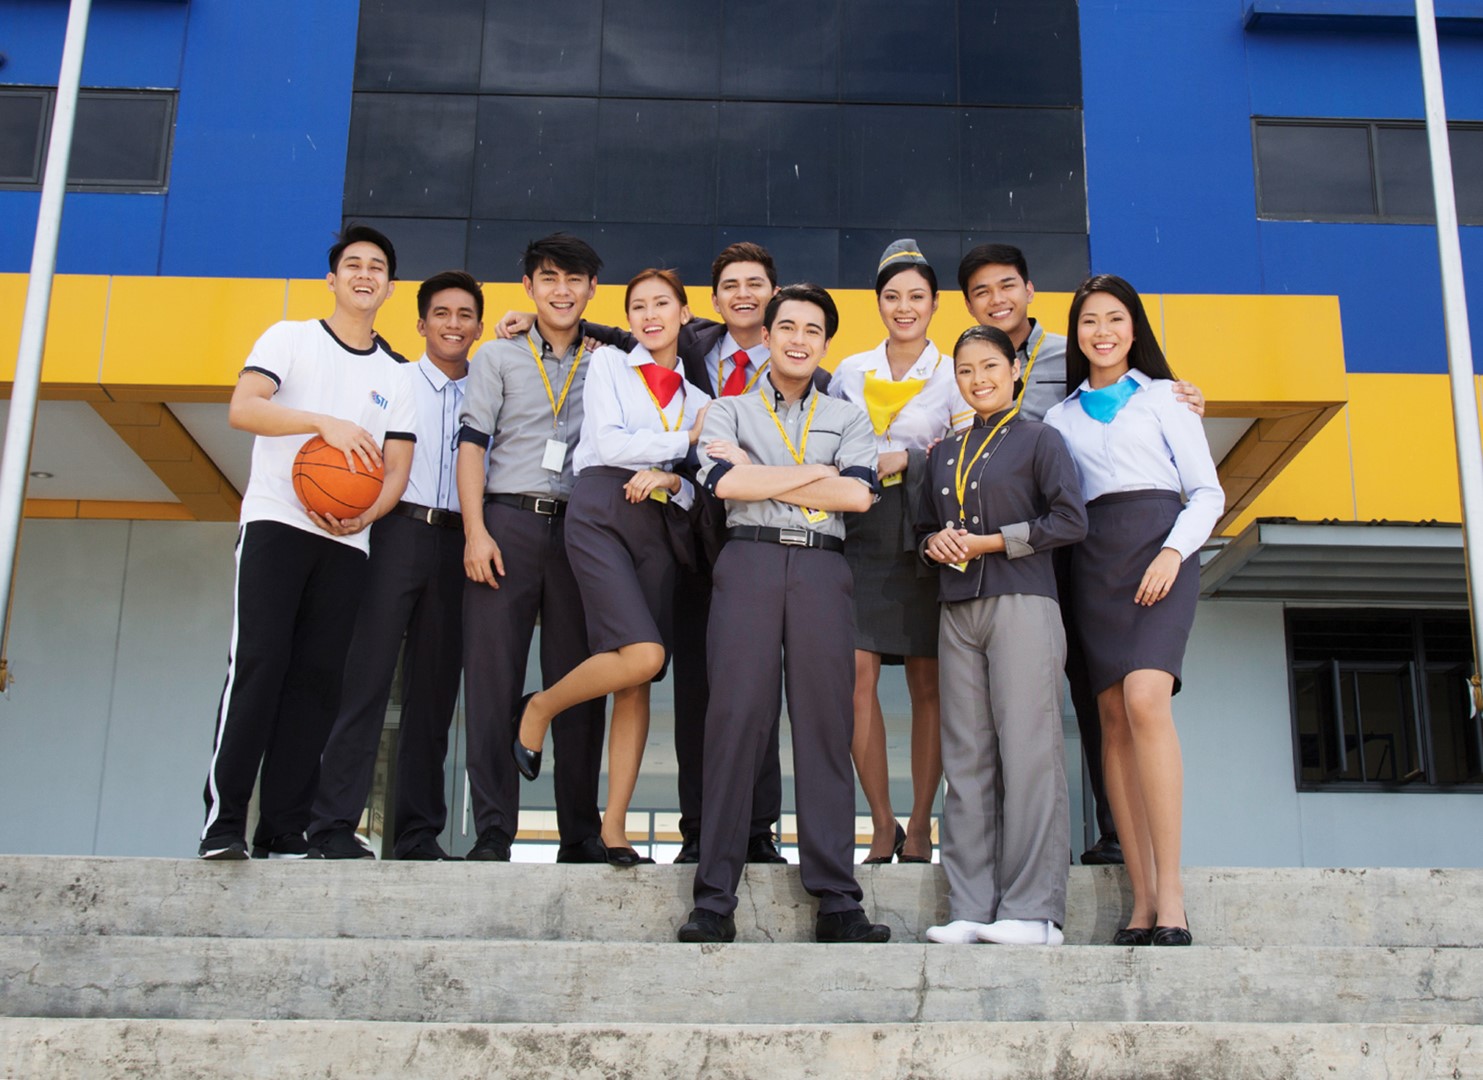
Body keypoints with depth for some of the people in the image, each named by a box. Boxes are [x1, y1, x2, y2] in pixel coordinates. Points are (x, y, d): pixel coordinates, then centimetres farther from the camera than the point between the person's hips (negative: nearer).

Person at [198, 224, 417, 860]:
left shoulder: (395, 376, 18)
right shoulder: (291, 338, 9)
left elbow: (396, 470, 10)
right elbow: (242, 408, -8)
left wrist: (363, 517, -10)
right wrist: (325, 422, -22)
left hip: (347, 543, 4)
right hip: (276, 522, -3)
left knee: (317, 676, -2)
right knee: (259, 662, -15)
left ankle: (284, 833, 0)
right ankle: (222, 824, -14)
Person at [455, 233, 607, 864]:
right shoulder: (498, 357, 14)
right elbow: (472, 444, 5)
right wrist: (476, 529, -7)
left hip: (580, 528, 1)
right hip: (508, 522, -1)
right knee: (492, 676, -5)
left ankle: (580, 835, 5)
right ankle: (492, 834, -1)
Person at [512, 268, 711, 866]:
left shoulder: (697, 397, 21)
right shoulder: (608, 364, 13)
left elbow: (696, 486, 14)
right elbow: (609, 442, -2)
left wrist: (671, 479, -8)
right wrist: (687, 438, 1)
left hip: (660, 525, 4)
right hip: (601, 513, -4)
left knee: (638, 681, -4)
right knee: (643, 655, -23)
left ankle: (614, 825, -1)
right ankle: (538, 709, 3)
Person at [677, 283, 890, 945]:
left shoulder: (848, 419, 21)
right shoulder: (728, 412, 18)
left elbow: (859, 495, 1)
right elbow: (724, 482, -3)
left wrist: (762, 479, 0)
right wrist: (818, 473, 1)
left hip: (821, 568, 1)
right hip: (749, 561, -1)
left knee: (825, 723, -3)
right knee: (736, 718, -7)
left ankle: (836, 901, -1)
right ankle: (715, 901, -4)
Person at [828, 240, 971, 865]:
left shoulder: (954, 375, 6)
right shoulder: (850, 372, 14)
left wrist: (902, 460, -14)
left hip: (925, 538, -2)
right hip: (860, 535, 2)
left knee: (927, 684, 0)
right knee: (857, 677, -9)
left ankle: (920, 826, 8)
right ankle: (882, 825, 0)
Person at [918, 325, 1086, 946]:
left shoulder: (1038, 440, 6)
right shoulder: (945, 453, 22)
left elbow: (1070, 521, -5)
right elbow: (923, 527, 26)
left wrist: (990, 542, -8)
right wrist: (935, 543, 3)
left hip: (1022, 605, -5)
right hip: (959, 611, 5)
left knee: (1027, 752, -9)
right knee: (965, 759, 1)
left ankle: (1033, 910, -7)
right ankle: (971, 910, 3)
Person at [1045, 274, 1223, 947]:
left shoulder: (1164, 397, 13)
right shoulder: (1061, 416, 21)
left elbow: (1207, 492, 6)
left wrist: (1172, 552, -11)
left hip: (1158, 545, -3)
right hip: (1092, 561, 3)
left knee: (1145, 702, -22)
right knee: (1114, 719, -5)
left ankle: (1170, 895, -21)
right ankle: (1142, 900, -5)